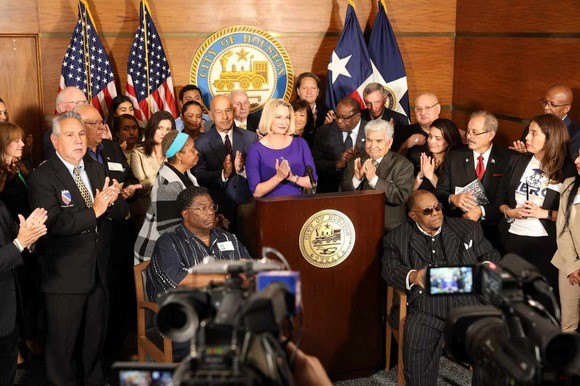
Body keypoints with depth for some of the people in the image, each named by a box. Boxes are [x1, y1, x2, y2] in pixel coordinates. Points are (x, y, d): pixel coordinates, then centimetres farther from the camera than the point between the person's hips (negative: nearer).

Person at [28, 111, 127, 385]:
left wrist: (111, 202, -18)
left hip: (98, 272, 6)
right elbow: (53, 223, -26)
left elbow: (119, 214, 4)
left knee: (95, 339, 21)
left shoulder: (96, 169, 8)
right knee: (62, 345, 8)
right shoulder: (41, 178, -13)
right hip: (65, 278, -6)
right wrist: (93, 211, -31)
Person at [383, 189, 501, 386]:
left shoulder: (468, 228, 21)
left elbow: (490, 254, 23)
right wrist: (412, 276, -16)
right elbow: (390, 269, 6)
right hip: (426, 306, -1)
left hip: (467, 299, 2)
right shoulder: (397, 238, 16)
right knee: (415, 341, -30)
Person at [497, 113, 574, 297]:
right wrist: (509, 211, -9)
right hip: (512, 236, 4)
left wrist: (545, 213, -16)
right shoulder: (517, 162, 6)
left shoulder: (567, 170, -5)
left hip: (546, 241, -3)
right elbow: (501, 197, 10)